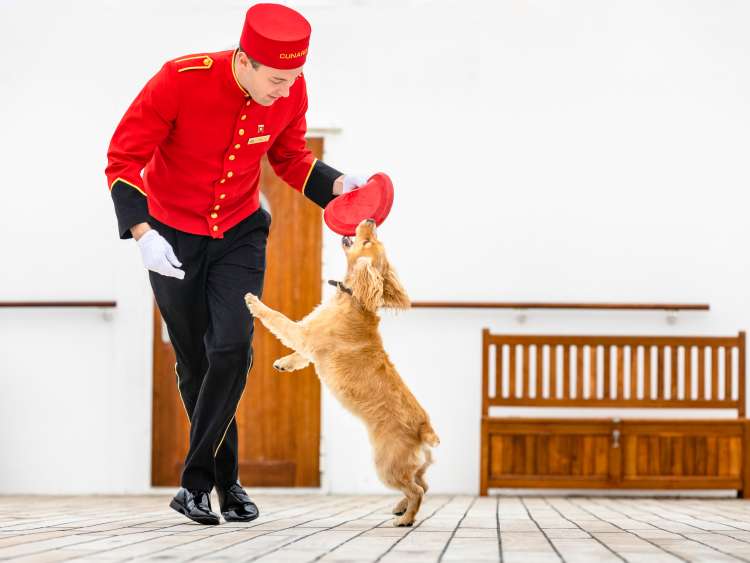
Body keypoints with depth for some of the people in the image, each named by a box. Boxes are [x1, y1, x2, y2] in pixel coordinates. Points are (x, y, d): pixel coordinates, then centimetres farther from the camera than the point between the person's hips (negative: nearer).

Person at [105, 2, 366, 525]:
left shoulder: (291, 92, -14)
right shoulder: (180, 80, -26)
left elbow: (290, 159, 6)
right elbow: (123, 158, -18)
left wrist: (337, 184, -12)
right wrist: (142, 232, -28)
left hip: (240, 235, 2)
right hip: (172, 237, -2)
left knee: (233, 348, -15)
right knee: (195, 362, 5)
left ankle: (195, 482, -9)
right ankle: (226, 480, 20)